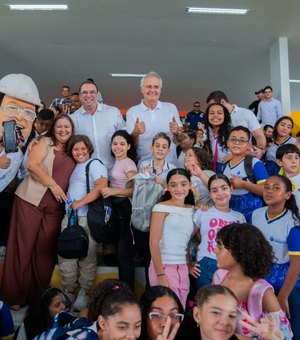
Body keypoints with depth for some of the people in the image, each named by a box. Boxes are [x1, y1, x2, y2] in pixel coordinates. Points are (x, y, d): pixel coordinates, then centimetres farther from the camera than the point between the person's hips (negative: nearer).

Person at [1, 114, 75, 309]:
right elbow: (32, 164, -10)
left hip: (54, 208, 4)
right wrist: (53, 185, -15)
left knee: (45, 250, 4)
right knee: (23, 247, -1)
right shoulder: (45, 142, 5)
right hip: (30, 200, -4)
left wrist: (67, 198, 2)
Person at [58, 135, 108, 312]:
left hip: (87, 218, -7)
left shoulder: (95, 164, -1)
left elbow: (102, 186, -16)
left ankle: (84, 293, 13)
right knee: (65, 254, 7)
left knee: (87, 256, -1)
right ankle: (69, 292, 21)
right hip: (69, 217, 7)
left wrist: (81, 202, -18)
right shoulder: (74, 167, 22)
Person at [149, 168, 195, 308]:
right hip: (164, 267, -5)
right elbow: (153, 243, -11)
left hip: (182, 268, 5)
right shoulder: (161, 208, -6)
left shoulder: (192, 209, 11)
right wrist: (160, 275, -15)